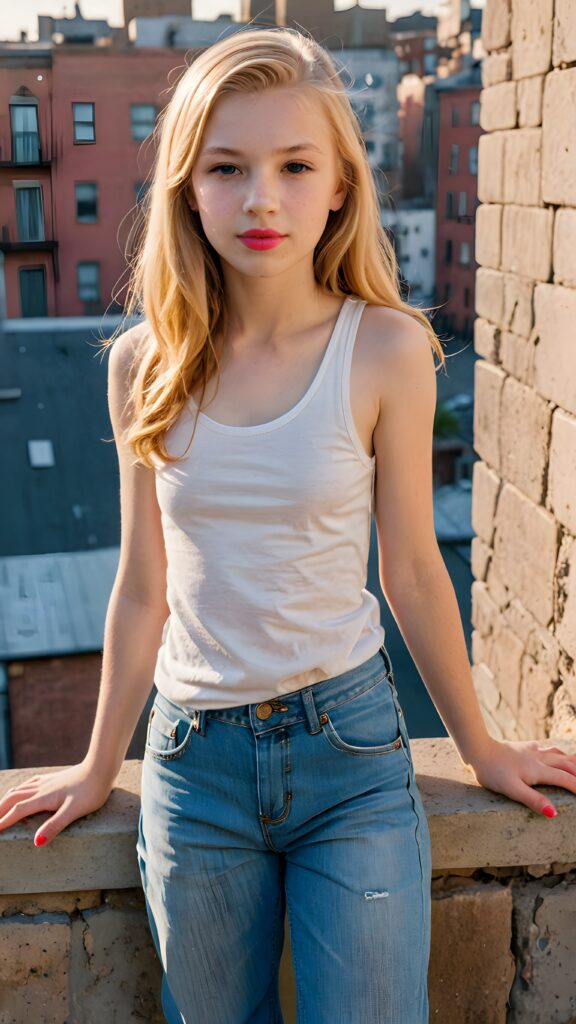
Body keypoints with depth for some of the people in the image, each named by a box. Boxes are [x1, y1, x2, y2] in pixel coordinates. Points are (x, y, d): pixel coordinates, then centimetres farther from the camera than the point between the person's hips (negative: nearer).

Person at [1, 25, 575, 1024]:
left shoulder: (384, 351, -11)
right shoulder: (145, 362, -4)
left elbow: (412, 572, -1)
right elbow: (144, 589, 5)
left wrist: (480, 746, 9)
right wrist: (98, 768, 13)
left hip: (350, 751, -2)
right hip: (193, 755, 3)